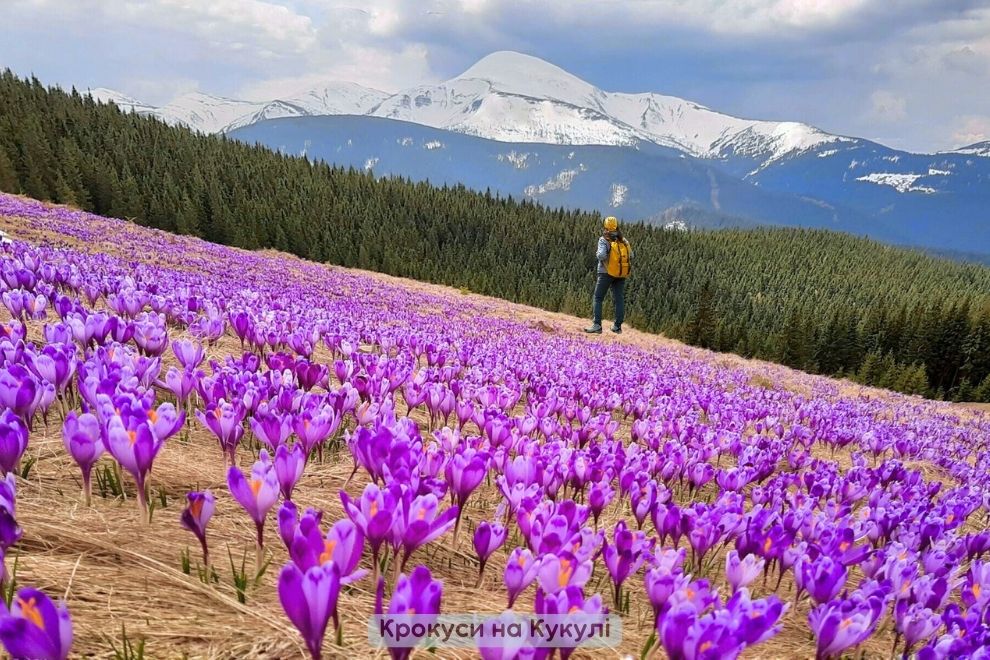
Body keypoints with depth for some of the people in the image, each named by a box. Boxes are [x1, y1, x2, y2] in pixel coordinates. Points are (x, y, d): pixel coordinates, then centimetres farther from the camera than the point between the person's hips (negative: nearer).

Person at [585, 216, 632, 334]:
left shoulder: (603, 240, -11)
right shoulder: (624, 241, 2)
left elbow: (602, 255, -23)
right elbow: (631, 255, 4)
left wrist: (597, 254, -2)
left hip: (606, 273, -4)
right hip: (621, 274, 4)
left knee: (598, 298, 4)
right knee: (619, 300, 10)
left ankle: (597, 325, -5)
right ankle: (618, 326, 14)